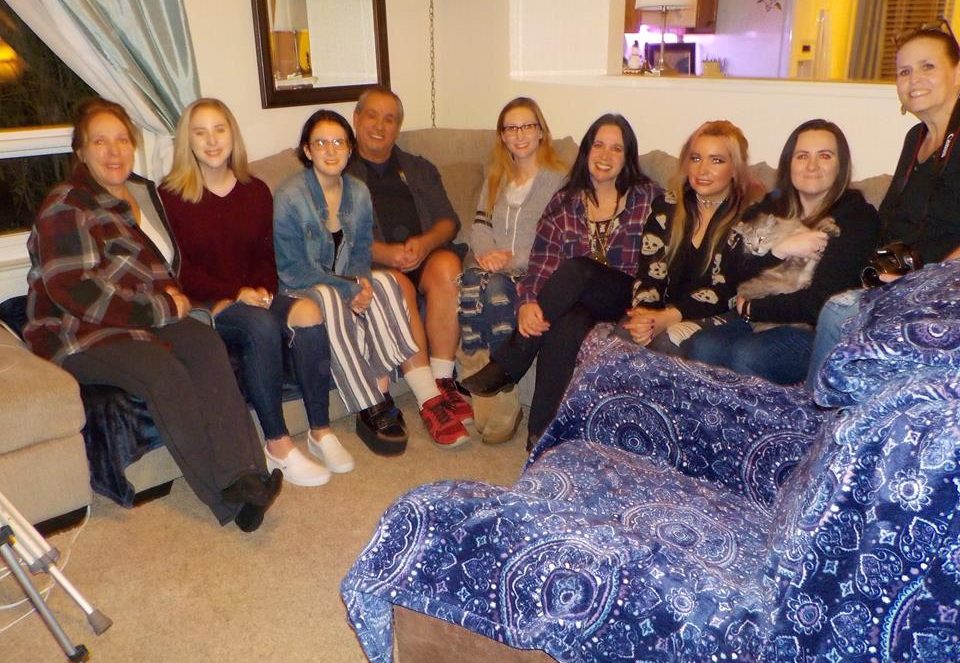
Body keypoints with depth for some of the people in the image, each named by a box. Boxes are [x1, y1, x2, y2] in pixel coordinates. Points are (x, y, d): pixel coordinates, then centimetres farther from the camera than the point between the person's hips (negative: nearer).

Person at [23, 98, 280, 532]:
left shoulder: (144, 192, 16)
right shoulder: (66, 207, -8)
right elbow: (74, 291, -18)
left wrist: (172, 295, 2)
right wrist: (161, 309, -18)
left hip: (148, 318, 6)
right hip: (80, 334, -6)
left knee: (206, 343, -26)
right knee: (163, 369, -33)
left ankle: (243, 476, -36)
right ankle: (229, 497, -33)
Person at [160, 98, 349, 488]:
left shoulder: (256, 192, 15)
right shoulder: (170, 196, 1)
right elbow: (179, 269, -5)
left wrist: (263, 288, -7)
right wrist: (235, 294, -16)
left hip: (252, 297, 4)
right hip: (203, 307, -4)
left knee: (308, 313, -27)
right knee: (261, 325, -35)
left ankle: (320, 431, -20)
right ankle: (278, 446, -26)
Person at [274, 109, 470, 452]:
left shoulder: (358, 192, 3)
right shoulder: (289, 197, -14)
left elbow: (361, 250, 7)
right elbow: (292, 269, -15)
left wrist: (362, 281, -17)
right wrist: (349, 289, -23)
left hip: (347, 281, 4)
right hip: (301, 290, -4)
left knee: (385, 283, -27)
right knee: (330, 300, -38)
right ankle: (374, 409, -32)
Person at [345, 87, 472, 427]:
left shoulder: (420, 169, 25)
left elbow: (449, 220, 13)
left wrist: (426, 243, -11)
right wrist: (385, 253, -18)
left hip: (426, 252, 2)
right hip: (371, 263, -2)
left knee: (447, 265, -31)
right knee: (398, 285, -34)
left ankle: (443, 380, -26)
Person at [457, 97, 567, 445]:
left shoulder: (559, 178, 4)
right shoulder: (496, 176, 24)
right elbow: (480, 223, 14)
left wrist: (515, 259, -17)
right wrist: (486, 253, -8)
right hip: (495, 267, 4)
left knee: (497, 288, -37)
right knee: (471, 283, -32)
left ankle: (502, 409, -32)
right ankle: (480, 395, -34)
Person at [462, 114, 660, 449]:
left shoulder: (648, 199, 6)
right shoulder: (564, 203, 10)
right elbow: (541, 264, -2)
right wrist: (527, 302, -22)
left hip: (626, 300, -2)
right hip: (575, 302, 2)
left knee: (574, 271, -33)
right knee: (566, 327, -36)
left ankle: (506, 367, -20)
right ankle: (540, 432, -21)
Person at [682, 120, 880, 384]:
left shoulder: (857, 217, -3)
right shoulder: (770, 207, 13)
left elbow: (820, 303, -13)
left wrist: (750, 309, -5)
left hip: (820, 332, -4)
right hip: (759, 322, 4)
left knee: (748, 355, -32)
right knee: (699, 347, -24)